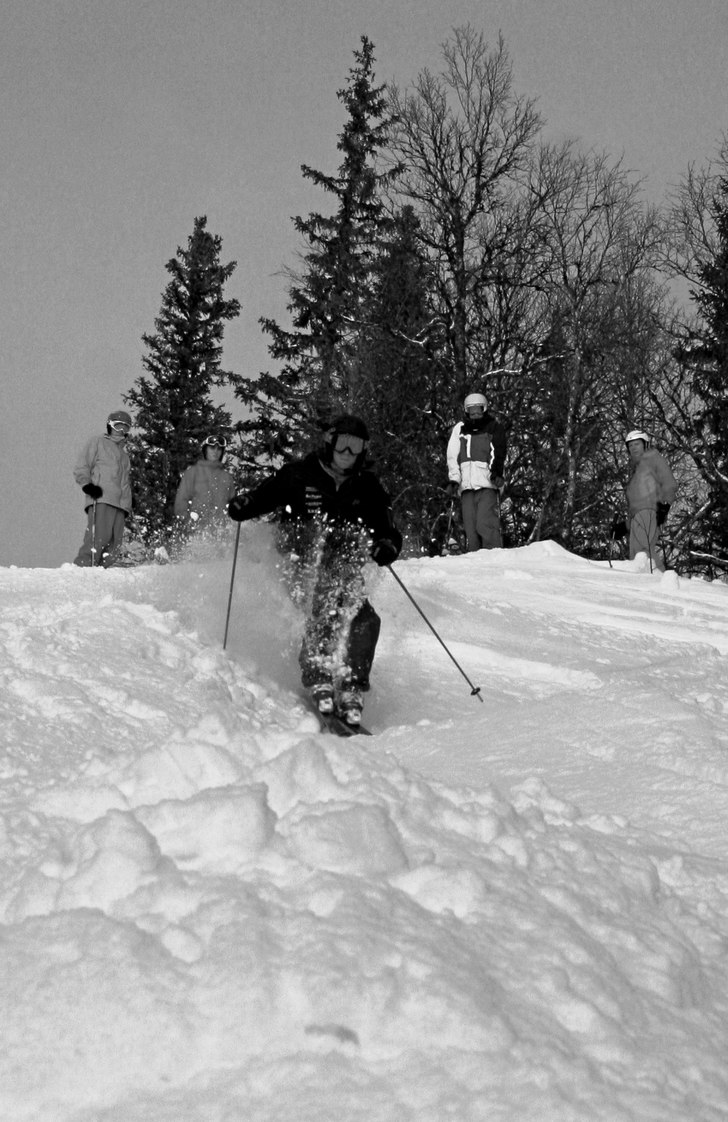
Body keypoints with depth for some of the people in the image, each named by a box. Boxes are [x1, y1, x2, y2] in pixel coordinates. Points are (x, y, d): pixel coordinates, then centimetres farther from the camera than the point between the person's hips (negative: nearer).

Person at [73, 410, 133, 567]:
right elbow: (80, 468, 6)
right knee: (99, 537, -24)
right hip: (100, 499, -7)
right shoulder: (97, 442, 16)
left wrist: (127, 506, 22)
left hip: (120, 504, 7)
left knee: (114, 544, -8)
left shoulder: (124, 455, 35)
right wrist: (87, 484, -13)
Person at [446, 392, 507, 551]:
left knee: (486, 524, -16)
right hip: (466, 485, 3)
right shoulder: (459, 429, 18)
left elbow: (498, 453, 1)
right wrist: (454, 479, 0)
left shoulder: (494, 428, 12)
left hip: (487, 484, -3)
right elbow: (452, 456, 13)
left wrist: (497, 472, -17)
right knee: (470, 527, 0)